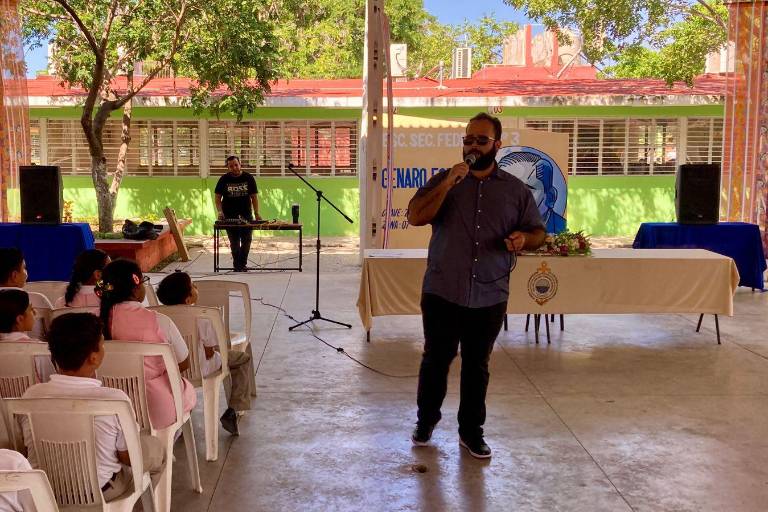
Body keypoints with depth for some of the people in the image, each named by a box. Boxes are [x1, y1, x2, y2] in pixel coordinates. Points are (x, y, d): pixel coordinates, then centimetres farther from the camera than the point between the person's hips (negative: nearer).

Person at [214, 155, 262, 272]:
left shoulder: (248, 178, 2)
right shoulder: (224, 179, 1)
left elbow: (254, 196, 3)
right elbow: (218, 197, 3)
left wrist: (256, 213, -6)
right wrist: (220, 212, -12)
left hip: (246, 214, 1)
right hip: (229, 216, -1)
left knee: (246, 240, 0)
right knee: (234, 242, 0)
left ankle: (242, 264, 13)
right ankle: (237, 266, 8)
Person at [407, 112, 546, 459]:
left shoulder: (516, 190, 6)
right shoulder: (444, 180, 3)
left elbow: (538, 231, 10)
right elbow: (415, 217, -9)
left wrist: (524, 239, -14)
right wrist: (449, 183, -18)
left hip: (490, 296, 1)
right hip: (442, 292, -1)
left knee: (477, 366, 11)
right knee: (435, 359, 9)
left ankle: (471, 431, 25)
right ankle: (426, 421, 29)